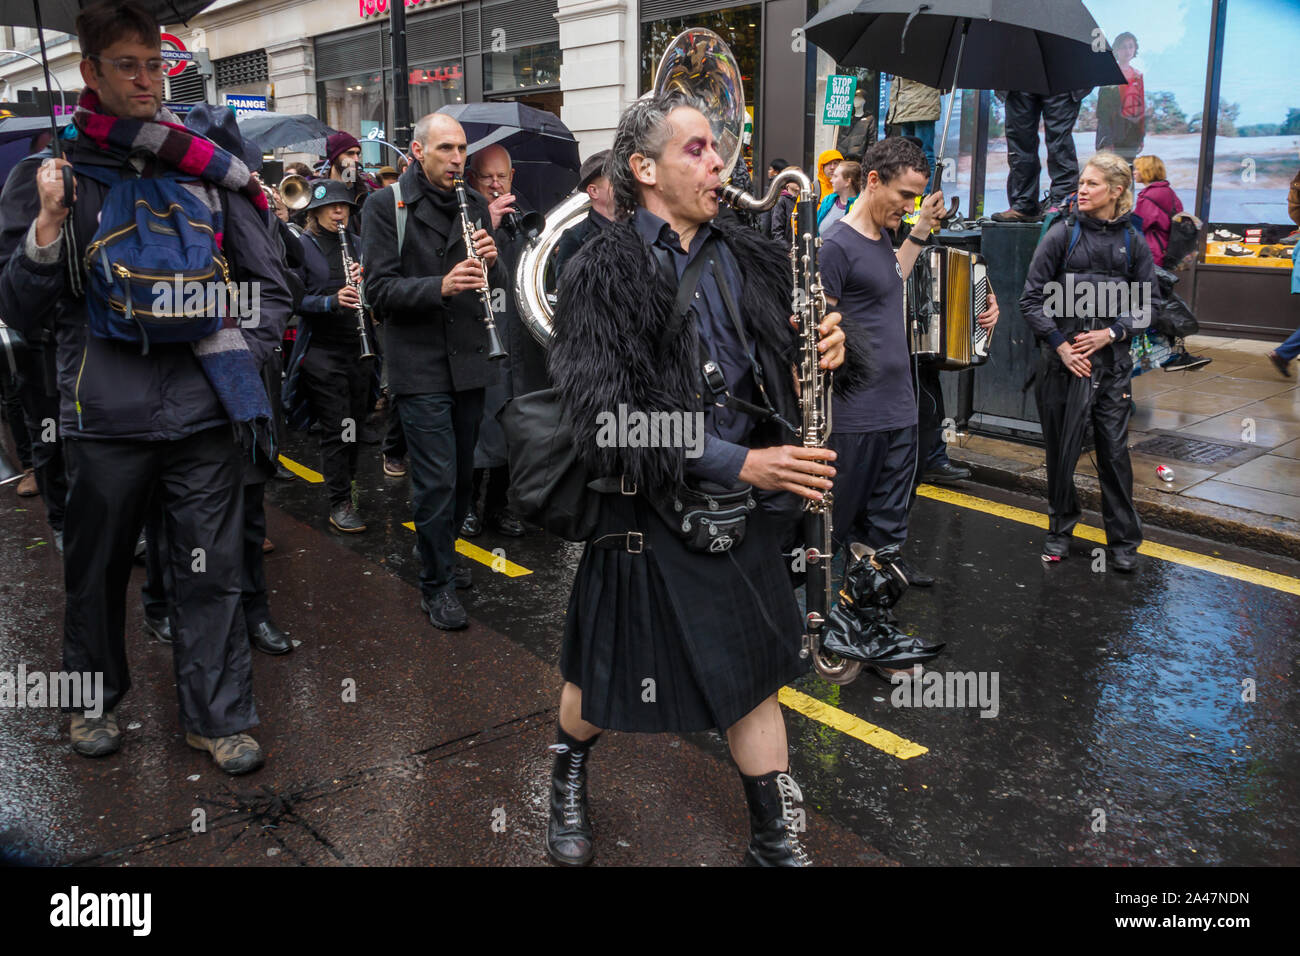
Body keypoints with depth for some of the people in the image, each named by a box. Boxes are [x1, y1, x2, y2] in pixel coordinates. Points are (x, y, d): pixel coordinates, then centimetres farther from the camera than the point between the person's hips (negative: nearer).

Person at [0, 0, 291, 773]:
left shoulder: (211, 173, 6)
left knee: (212, 573, 7)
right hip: (104, 417, 0)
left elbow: (271, 289, 11)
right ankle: (95, 698, 38)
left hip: (204, 414, 1)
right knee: (98, 568, 15)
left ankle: (218, 716, 22)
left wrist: (237, 349, -4)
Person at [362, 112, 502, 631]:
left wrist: (489, 261, -11)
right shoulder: (388, 204, -4)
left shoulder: (474, 204, 11)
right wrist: (440, 286, -27)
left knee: (463, 472, 15)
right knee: (436, 480, -5)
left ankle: (443, 550, 37)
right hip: (420, 364, -5)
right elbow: (379, 289, -12)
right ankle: (436, 584, 9)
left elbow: (497, 285, 12)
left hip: (469, 360, 5)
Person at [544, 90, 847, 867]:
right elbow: (609, 417, -20)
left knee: (754, 668, 12)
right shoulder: (604, 272, -11)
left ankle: (775, 837, 29)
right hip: (650, 509, -4)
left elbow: (781, 364, 15)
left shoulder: (748, 257, 5)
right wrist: (737, 463, -25)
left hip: (746, 506, 4)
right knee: (609, 673, 14)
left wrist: (823, 349, -9)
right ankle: (569, 774, 46)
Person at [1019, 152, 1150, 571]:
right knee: (1062, 450, 6)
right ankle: (1060, 530, 24)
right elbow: (1032, 298, -2)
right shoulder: (1063, 233, -1)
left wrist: (1111, 333, -7)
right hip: (1064, 361, -1)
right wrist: (1060, 345, -9)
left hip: (1112, 363, 1)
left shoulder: (1133, 243, 5)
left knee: (1114, 451, 4)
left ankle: (1124, 541, 16)